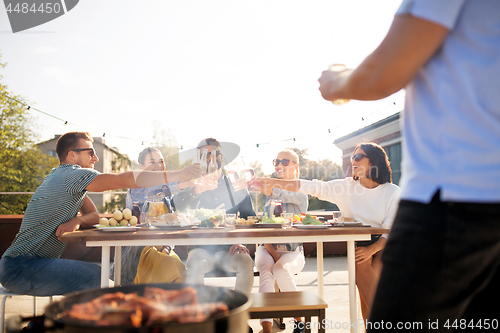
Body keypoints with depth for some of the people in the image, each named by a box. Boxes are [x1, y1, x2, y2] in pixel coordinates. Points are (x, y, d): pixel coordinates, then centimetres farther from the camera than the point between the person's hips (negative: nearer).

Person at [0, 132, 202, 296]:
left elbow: (94, 216, 10)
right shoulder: (73, 175, -17)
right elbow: (127, 179, -27)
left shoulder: (60, 176, 16)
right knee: (97, 276, -23)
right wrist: (178, 175, -25)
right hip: (20, 268, -10)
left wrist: (76, 221, -15)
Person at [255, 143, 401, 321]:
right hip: (356, 245, 2)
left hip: (383, 246, -1)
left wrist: (371, 249, -24)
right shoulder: (345, 186, 0)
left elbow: (393, 230, -6)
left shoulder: (393, 192, -3)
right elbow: (312, 187, -7)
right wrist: (270, 182, -14)